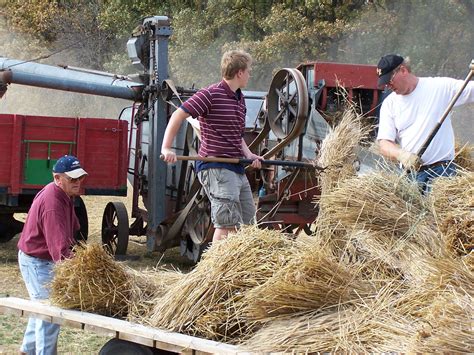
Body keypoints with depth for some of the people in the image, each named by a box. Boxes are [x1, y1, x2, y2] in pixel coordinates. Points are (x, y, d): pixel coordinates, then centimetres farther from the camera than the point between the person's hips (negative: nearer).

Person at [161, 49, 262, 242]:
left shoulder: (240, 100, 17)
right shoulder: (210, 95, -11)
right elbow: (178, 115, -13)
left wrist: (248, 154, 9)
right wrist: (166, 148, -23)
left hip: (237, 168, 9)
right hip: (215, 167, -9)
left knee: (247, 221, 13)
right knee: (227, 223, -14)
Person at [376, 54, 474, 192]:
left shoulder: (440, 87, 0)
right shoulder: (389, 104, 9)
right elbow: (384, 144, 2)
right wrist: (401, 155, -20)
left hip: (440, 172, -4)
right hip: (408, 174, 4)